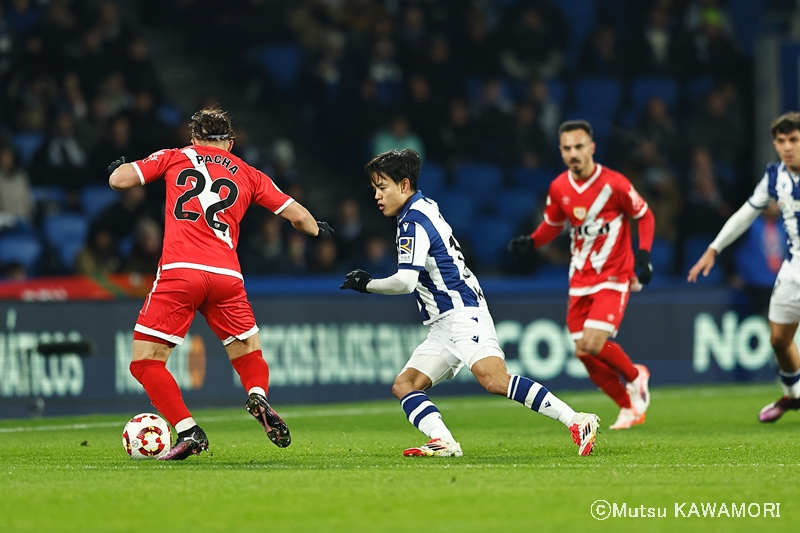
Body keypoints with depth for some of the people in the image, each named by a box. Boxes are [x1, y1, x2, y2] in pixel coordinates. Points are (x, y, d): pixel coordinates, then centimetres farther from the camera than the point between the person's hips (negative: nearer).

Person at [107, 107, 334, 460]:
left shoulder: (175, 158, 15)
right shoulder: (248, 175, 20)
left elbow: (119, 180, 10)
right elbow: (297, 215, 21)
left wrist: (118, 167, 34)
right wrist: (317, 230, 43)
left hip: (179, 272, -2)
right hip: (227, 276, 2)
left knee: (144, 361, 5)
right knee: (250, 357, 17)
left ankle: (188, 431, -11)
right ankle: (258, 397, -16)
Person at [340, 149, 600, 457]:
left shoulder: (413, 221, -10)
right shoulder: (424, 208, 20)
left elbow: (405, 281, -19)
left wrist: (367, 285, -4)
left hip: (463, 315, -11)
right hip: (445, 325, 11)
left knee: (495, 380, -27)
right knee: (404, 385, 2)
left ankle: (578, 422, -29)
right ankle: (444, 442, -18)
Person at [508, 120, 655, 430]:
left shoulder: (614, 184, -14)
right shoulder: (558, 188, -1)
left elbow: (645, 216, -1)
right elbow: (552, 225, 16)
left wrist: (644, 255, -13)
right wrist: (529, 242, -4)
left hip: (613, 277, -5)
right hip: (580, 280, 5)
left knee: (593, 344, -20)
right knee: (584, 353, 2)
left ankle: (635, 377, 11)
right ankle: (630, 408, 22)